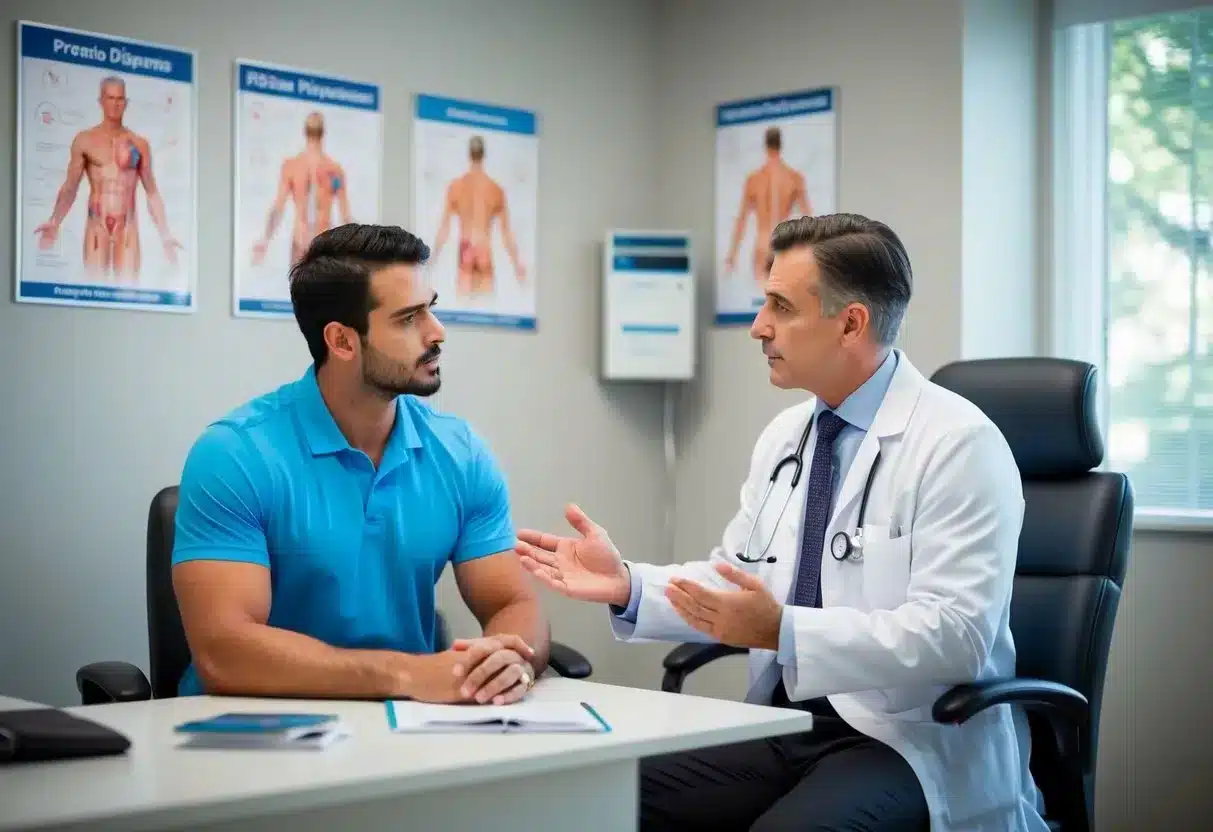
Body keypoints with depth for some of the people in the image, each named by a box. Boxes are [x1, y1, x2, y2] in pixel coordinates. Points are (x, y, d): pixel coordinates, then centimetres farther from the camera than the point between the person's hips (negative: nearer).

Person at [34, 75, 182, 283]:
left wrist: (165, 234, 3)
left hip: (128, 227, 1)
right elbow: (70, 187, 3)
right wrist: (54, 222, -12)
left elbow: (152, 192, 10)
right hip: (96, 226, -1)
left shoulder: (140, 144, 7)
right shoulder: (84, 140, 5)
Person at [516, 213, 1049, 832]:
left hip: (906, 741, -6)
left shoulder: (958, 444, -12)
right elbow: (736, 582, 16)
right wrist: (627, 586, -1)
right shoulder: (784, 435, 11)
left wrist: (783, 633, -29)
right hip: (784, 725, 6)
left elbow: (954, 635, -20)